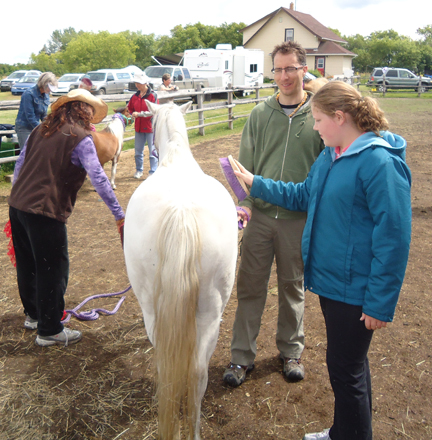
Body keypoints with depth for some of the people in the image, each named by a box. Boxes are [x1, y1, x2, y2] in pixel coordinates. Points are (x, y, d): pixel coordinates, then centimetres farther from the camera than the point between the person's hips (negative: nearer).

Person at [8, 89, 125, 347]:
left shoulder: (41, 130, 15)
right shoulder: (80, 138, -8)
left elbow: (20, 164, 20)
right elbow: (98, 177, -17)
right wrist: (119, 214, -16)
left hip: (17, 206, 8)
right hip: (45, 212, -8)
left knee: (27, 266, 22)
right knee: (53, 270, 5)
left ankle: (33, 314, 41)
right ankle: (49, 331, 17)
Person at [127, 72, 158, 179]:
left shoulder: (152, 95, -9)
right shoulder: (135, 96, 7)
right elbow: (129, 108, 18)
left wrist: (139, 114, -20)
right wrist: (132, 114, -4)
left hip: (150, 127, -5)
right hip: (139, 127, 5)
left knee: (152, 150, 1)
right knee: (138, 150, 11)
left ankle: (153, 172, 11)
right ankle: (139, 170, 27)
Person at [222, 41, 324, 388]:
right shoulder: (260, 114, 2)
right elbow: (246, 163, 3)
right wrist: (245, 202, -9)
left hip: (299, 219, -1)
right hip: (261, 215, 2)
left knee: (293, 287, 14)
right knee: (250, 286, 8)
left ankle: (291, 351, 34)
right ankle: (243, 356, 24)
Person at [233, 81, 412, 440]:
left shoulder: (381, 162, -22)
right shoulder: (330, 156, 7)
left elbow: (393, 238, -23)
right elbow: (303, 196, 21)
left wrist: (381, 304, -20)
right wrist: (256, 183, 17)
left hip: (355, 289, -9)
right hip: (329, 279, 9)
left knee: (346, 370, 5)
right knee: (347, 363, 24)